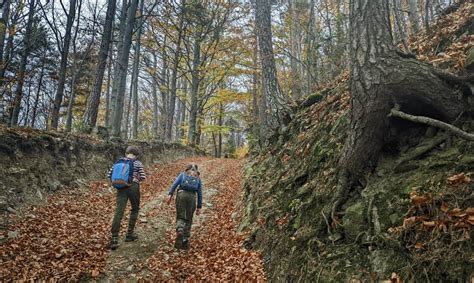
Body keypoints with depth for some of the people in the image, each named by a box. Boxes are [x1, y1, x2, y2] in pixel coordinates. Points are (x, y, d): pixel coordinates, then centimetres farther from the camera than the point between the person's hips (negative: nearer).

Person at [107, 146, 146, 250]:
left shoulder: (118, 161, 8)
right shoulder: (137, 163, -2)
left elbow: (110, 175, 8)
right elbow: (143, 177, -5)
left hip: (121, 188, 3)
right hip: (133, 187, -2)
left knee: (119, 212, -3)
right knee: (135, 209, 19)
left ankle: (114, 239, -12)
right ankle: (130, 233, 21)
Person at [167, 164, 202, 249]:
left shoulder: (183, 174, 18)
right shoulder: (198, 178, 21)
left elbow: (175, 183, 0)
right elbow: (199, 193, 16)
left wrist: (170, 194, -8)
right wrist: (199, 207, 17)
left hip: (181, 194, -1)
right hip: (192, 197, 1)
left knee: (180, 217, 8)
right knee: (188, 220, 14)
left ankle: (179, 231, -21)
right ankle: (185, 240, 14)